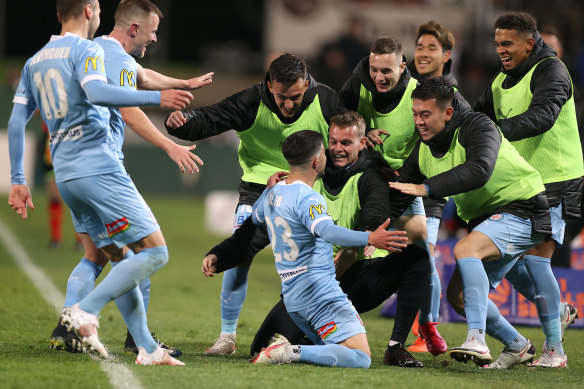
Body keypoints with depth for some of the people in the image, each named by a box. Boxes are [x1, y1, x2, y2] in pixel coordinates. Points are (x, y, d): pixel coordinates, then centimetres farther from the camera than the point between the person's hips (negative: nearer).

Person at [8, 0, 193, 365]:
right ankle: (85, 311, -17)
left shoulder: (34, 62, 19)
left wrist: (18, 180, 18)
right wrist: (155, 98, -26)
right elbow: (96, 92, -24)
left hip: (66, 177, 8)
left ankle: (147, 349, 4)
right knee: (155, 252, -7)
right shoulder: (85, 49, -4)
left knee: (122, 259, 12)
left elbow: (16, 122, 16)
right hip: (99, 168, -8)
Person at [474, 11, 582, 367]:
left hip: (555, 182, -8)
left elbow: (541, 116, -30)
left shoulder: (550, 71, -14)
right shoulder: (502, 81, 12)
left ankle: (555, 350, -9)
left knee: (536, 258, -15)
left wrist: (496, 131, -41)